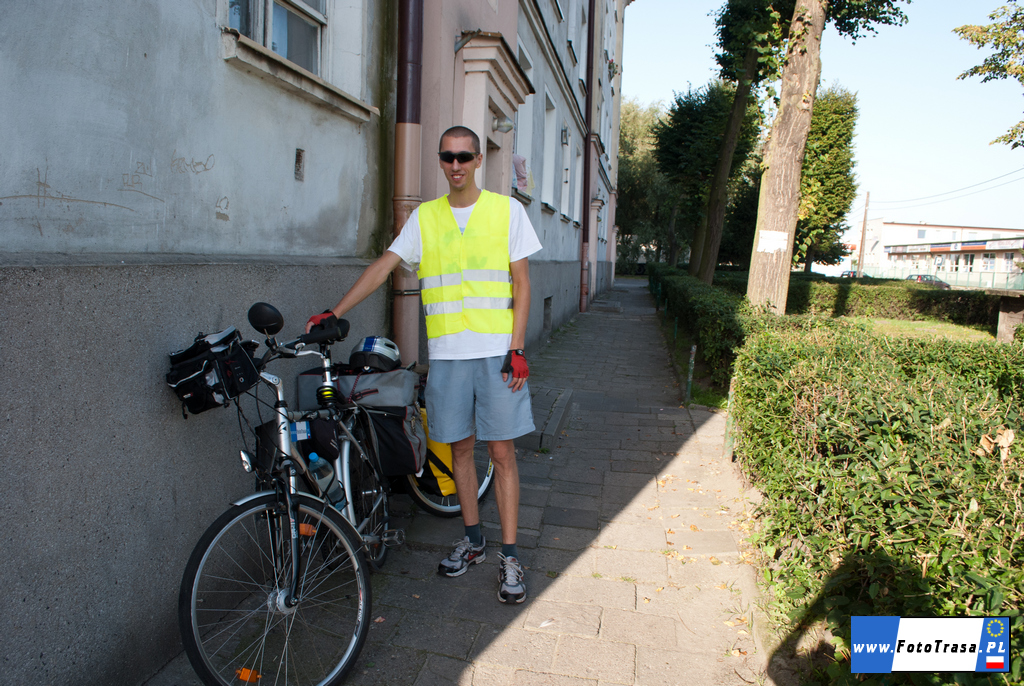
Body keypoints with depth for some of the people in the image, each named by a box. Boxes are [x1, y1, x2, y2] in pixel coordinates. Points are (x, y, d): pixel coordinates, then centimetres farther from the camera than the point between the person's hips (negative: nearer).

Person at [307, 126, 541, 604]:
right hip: (446, 353, 3)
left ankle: (509, 556, 11)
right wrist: (335, 313, -5)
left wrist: (517, 348, -8)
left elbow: (521, 284, 0)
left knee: (501, 452, 0)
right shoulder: (424, 216, 9)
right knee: (460, 447, 11)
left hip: (496, 351, -2)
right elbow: (383, 266, 4)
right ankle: (472, 541, 28)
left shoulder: (506, 210, 3)